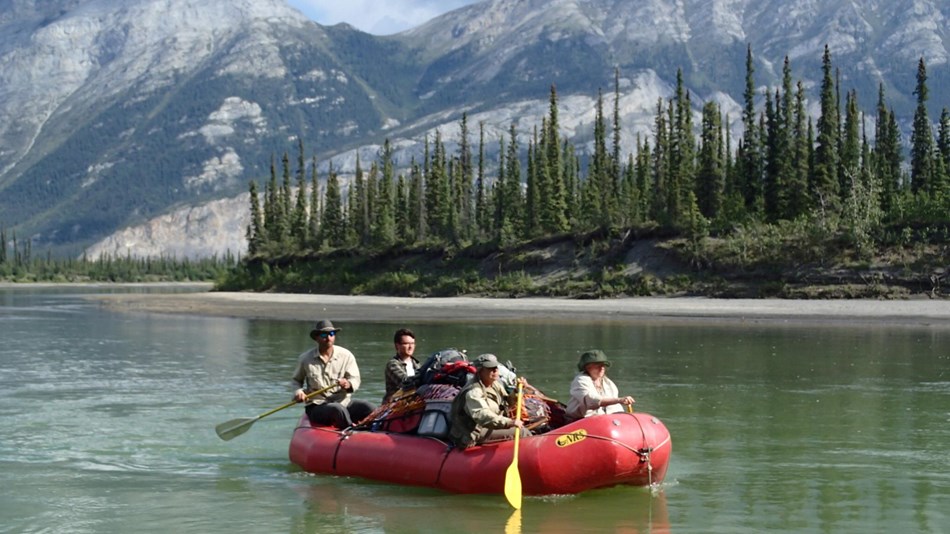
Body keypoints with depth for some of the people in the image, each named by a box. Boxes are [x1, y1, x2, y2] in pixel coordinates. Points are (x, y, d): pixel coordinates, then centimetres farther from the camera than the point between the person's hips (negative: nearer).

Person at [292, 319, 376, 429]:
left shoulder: (346, 355, 4)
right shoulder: (306, 358, 4)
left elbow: (355, 380, 2)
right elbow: (296, 380, 18)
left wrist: (348, 384, -22)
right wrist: (298, 391, -4)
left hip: (344, 402, 3)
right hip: (317, 407, -3)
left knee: (370, 408, -25)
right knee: (338, 409, -37)